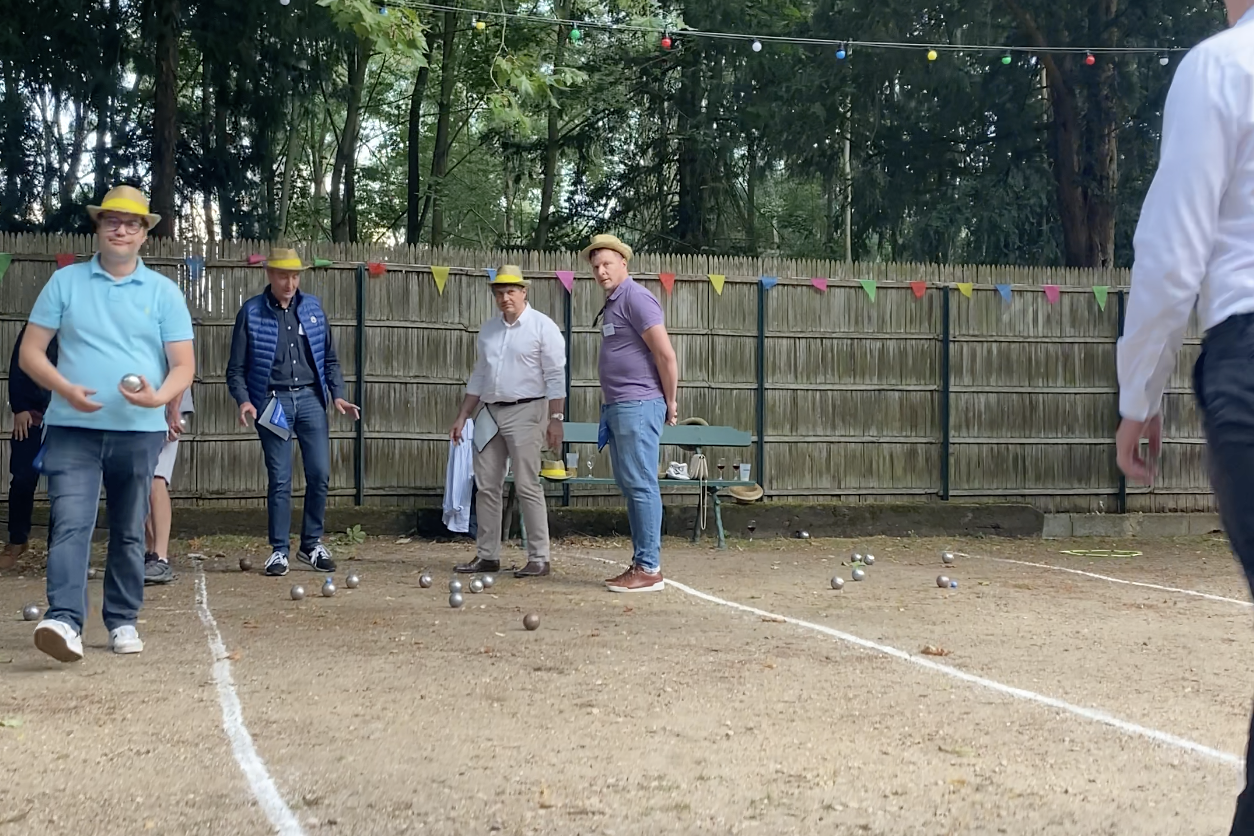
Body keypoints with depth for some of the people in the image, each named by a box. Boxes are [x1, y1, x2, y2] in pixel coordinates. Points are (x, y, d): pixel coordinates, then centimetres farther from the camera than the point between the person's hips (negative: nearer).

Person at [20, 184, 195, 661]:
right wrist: (66, 389, -15)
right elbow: (30, 352, 3)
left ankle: (123, 622, 19)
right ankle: (64, 620, -21)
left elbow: (183, 365, 3)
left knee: (129, 532, 9)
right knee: (70, 523, -14)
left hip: (139, 431, 1)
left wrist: (159, 397, -18)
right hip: (73, 428, -1)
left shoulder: (164, 292, 6)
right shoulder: (65, 282, 6)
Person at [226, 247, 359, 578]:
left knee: (320, 474, -1)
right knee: (280, 480, -1)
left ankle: (312, 544, 15)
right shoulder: (251, 312, 0)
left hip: (310, 398, 3)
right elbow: (236, 368, 1)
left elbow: (330, 358, 14)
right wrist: (243, 400, -14)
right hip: (273, 401, -3)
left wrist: (337, 395, 2)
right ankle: (279, 550, 9)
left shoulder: (313, 307, 9)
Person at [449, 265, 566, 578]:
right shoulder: (488, 329, 14)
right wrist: (462, 418, 17)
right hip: (489, 413, 7)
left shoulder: (542, 327, -5)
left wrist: (555, 419, -15)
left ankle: (538, 559, -2)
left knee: (527, 487, -7)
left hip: (525, 412, -6)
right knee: (486, 485, 6)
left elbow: (555, 377, -8)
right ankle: (487, 555, 14)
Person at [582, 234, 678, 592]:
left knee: (641, 486, -8)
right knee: (629, 486, 11)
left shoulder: (635, 298, -11)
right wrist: (608, 407, 18)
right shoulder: (612, 303, 19)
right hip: (617, 408, 10)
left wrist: (670, 403, -10)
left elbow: (665, 354, -16)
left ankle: (650, 569, -5)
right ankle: (640, 563, 17)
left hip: (638, 406, -10)